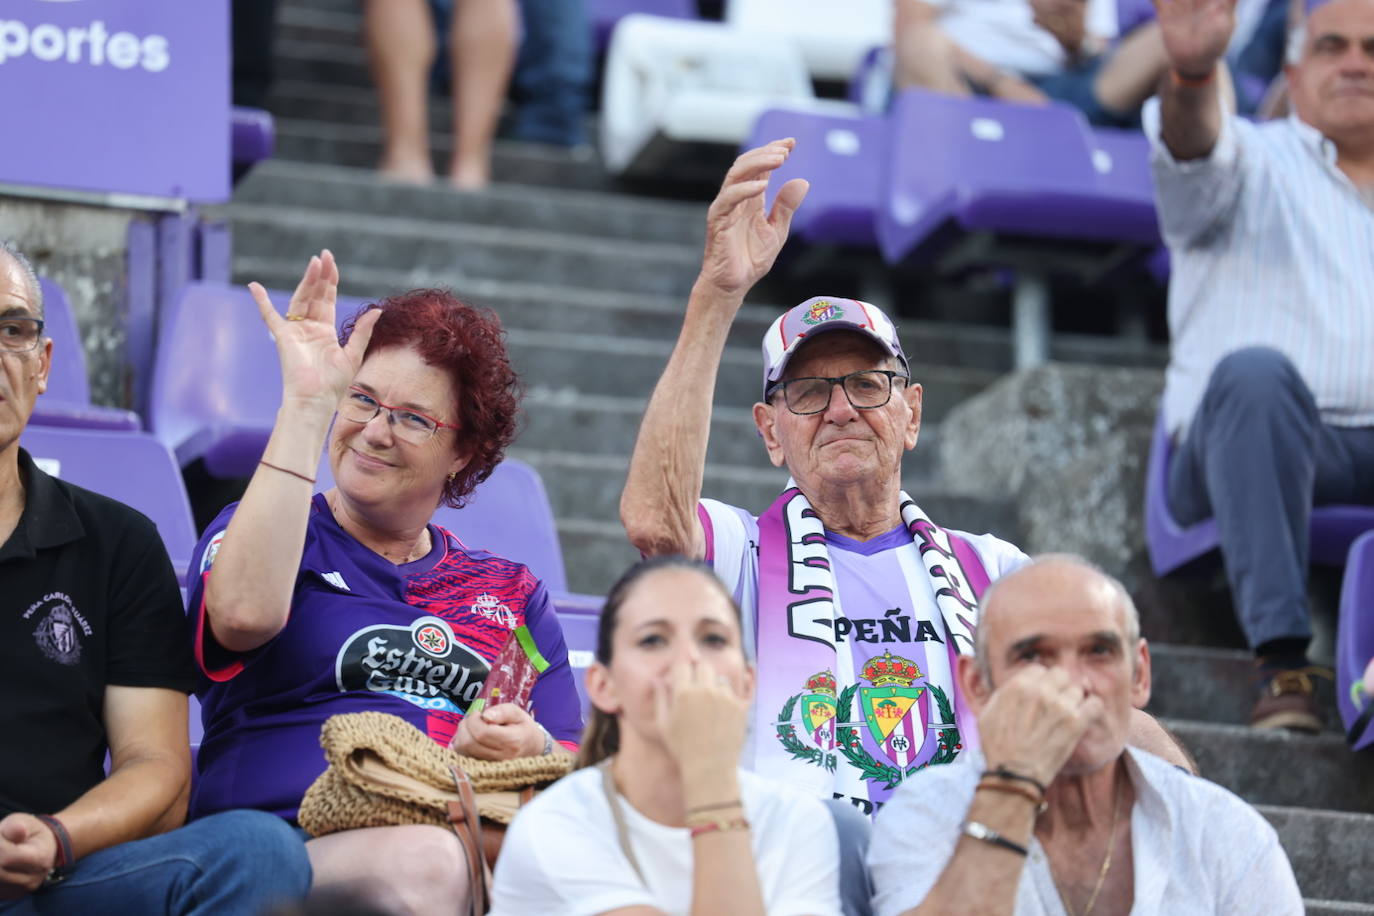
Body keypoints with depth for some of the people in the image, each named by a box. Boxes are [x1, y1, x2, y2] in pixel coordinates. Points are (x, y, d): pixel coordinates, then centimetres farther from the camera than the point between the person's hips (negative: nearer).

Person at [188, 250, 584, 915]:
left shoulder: (513, 593, 24)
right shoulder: (264, 532, 14)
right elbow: (245, 613, -13)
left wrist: (533, 750, -11)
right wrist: (307, 403, -8)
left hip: (483, 848, 4)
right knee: (420, 862, -39)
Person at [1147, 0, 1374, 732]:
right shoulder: (1254, 163, 14)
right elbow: (1194, 156, -11)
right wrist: (1191, 73, -33)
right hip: (1258, 440, -2)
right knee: (1253, 370, -36)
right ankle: (1281, 662, -39)